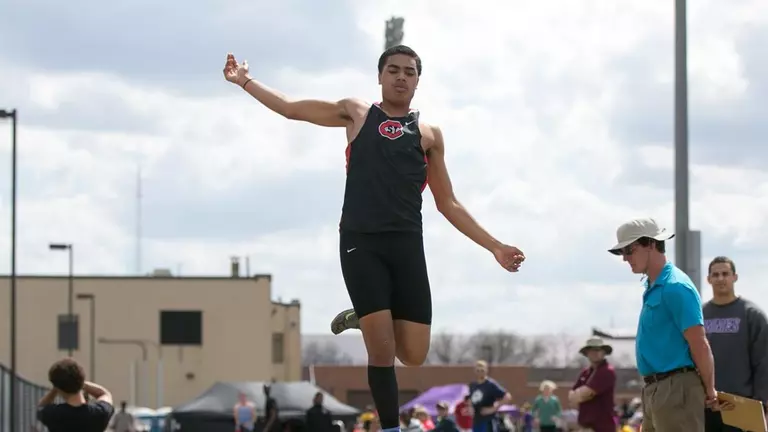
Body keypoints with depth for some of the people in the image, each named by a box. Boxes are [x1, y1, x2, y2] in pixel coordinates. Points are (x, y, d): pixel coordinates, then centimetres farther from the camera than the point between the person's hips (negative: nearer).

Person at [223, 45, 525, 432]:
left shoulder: (429, 134, 15)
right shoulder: (357, 114, 13)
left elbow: (448, 205, 17)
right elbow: (292, 109, 17)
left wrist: (495, 247, 11)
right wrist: (245, 82, 9)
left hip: (406, 243, 2)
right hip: (360, 242, -2)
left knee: (413, 355, -3)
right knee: (381, 350, -11)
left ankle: (364, 319, 26)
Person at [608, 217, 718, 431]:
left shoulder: (675, 287, -15)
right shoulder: (652, 288, 16)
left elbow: (699, 345, -16)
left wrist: (710, 391, -9)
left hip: (676, 389, -10)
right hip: (656, 390, 10)